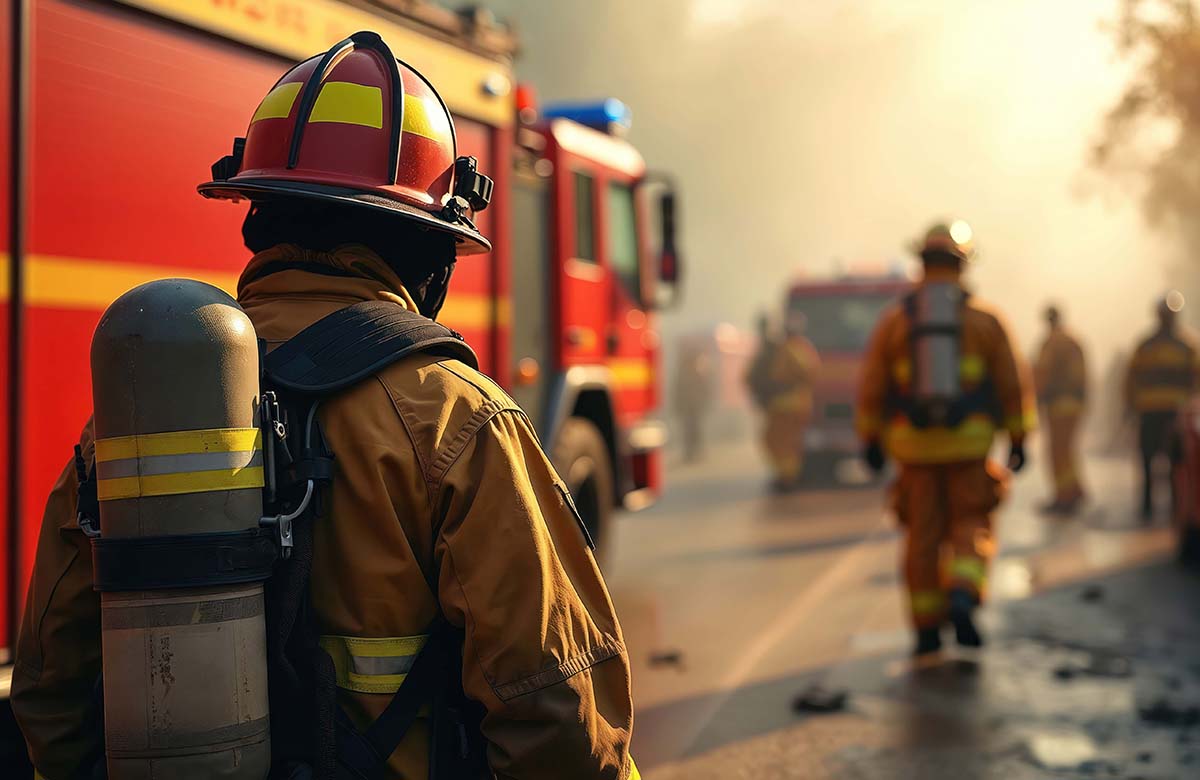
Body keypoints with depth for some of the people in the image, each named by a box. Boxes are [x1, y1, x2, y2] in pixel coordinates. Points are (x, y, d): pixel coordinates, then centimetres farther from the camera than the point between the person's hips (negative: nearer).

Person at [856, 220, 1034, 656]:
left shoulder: (893, 318, 2)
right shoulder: (984, 318, 2)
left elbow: (871, 386, 3)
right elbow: (1012, 383, 3)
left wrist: (870, 439, 11)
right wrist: (1019, 439, 10)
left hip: (913, 442, 1)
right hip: (968, 441, -1)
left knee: (923, 534, 8)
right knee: (971, 528, 9)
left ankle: (927, 628, 12)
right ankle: (962, 599, -16)